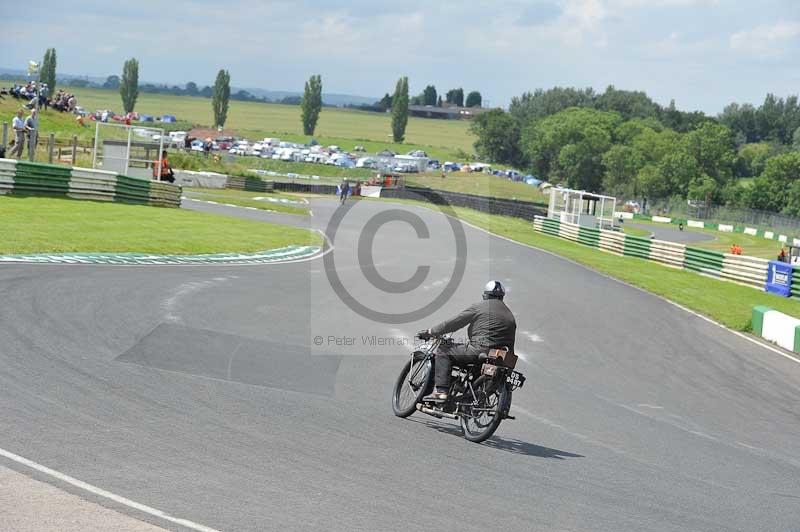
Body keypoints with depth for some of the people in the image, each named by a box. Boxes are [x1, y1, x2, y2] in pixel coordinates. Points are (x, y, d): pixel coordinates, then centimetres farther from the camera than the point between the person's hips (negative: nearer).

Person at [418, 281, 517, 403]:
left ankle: (440, 391, -8)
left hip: (479, 349, -7)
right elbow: (510, 344, 19)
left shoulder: (481, 306, 3)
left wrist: (430, 332, 9)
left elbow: (455, 322, 2)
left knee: (443, 351, 5)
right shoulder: (510, 316, 20)